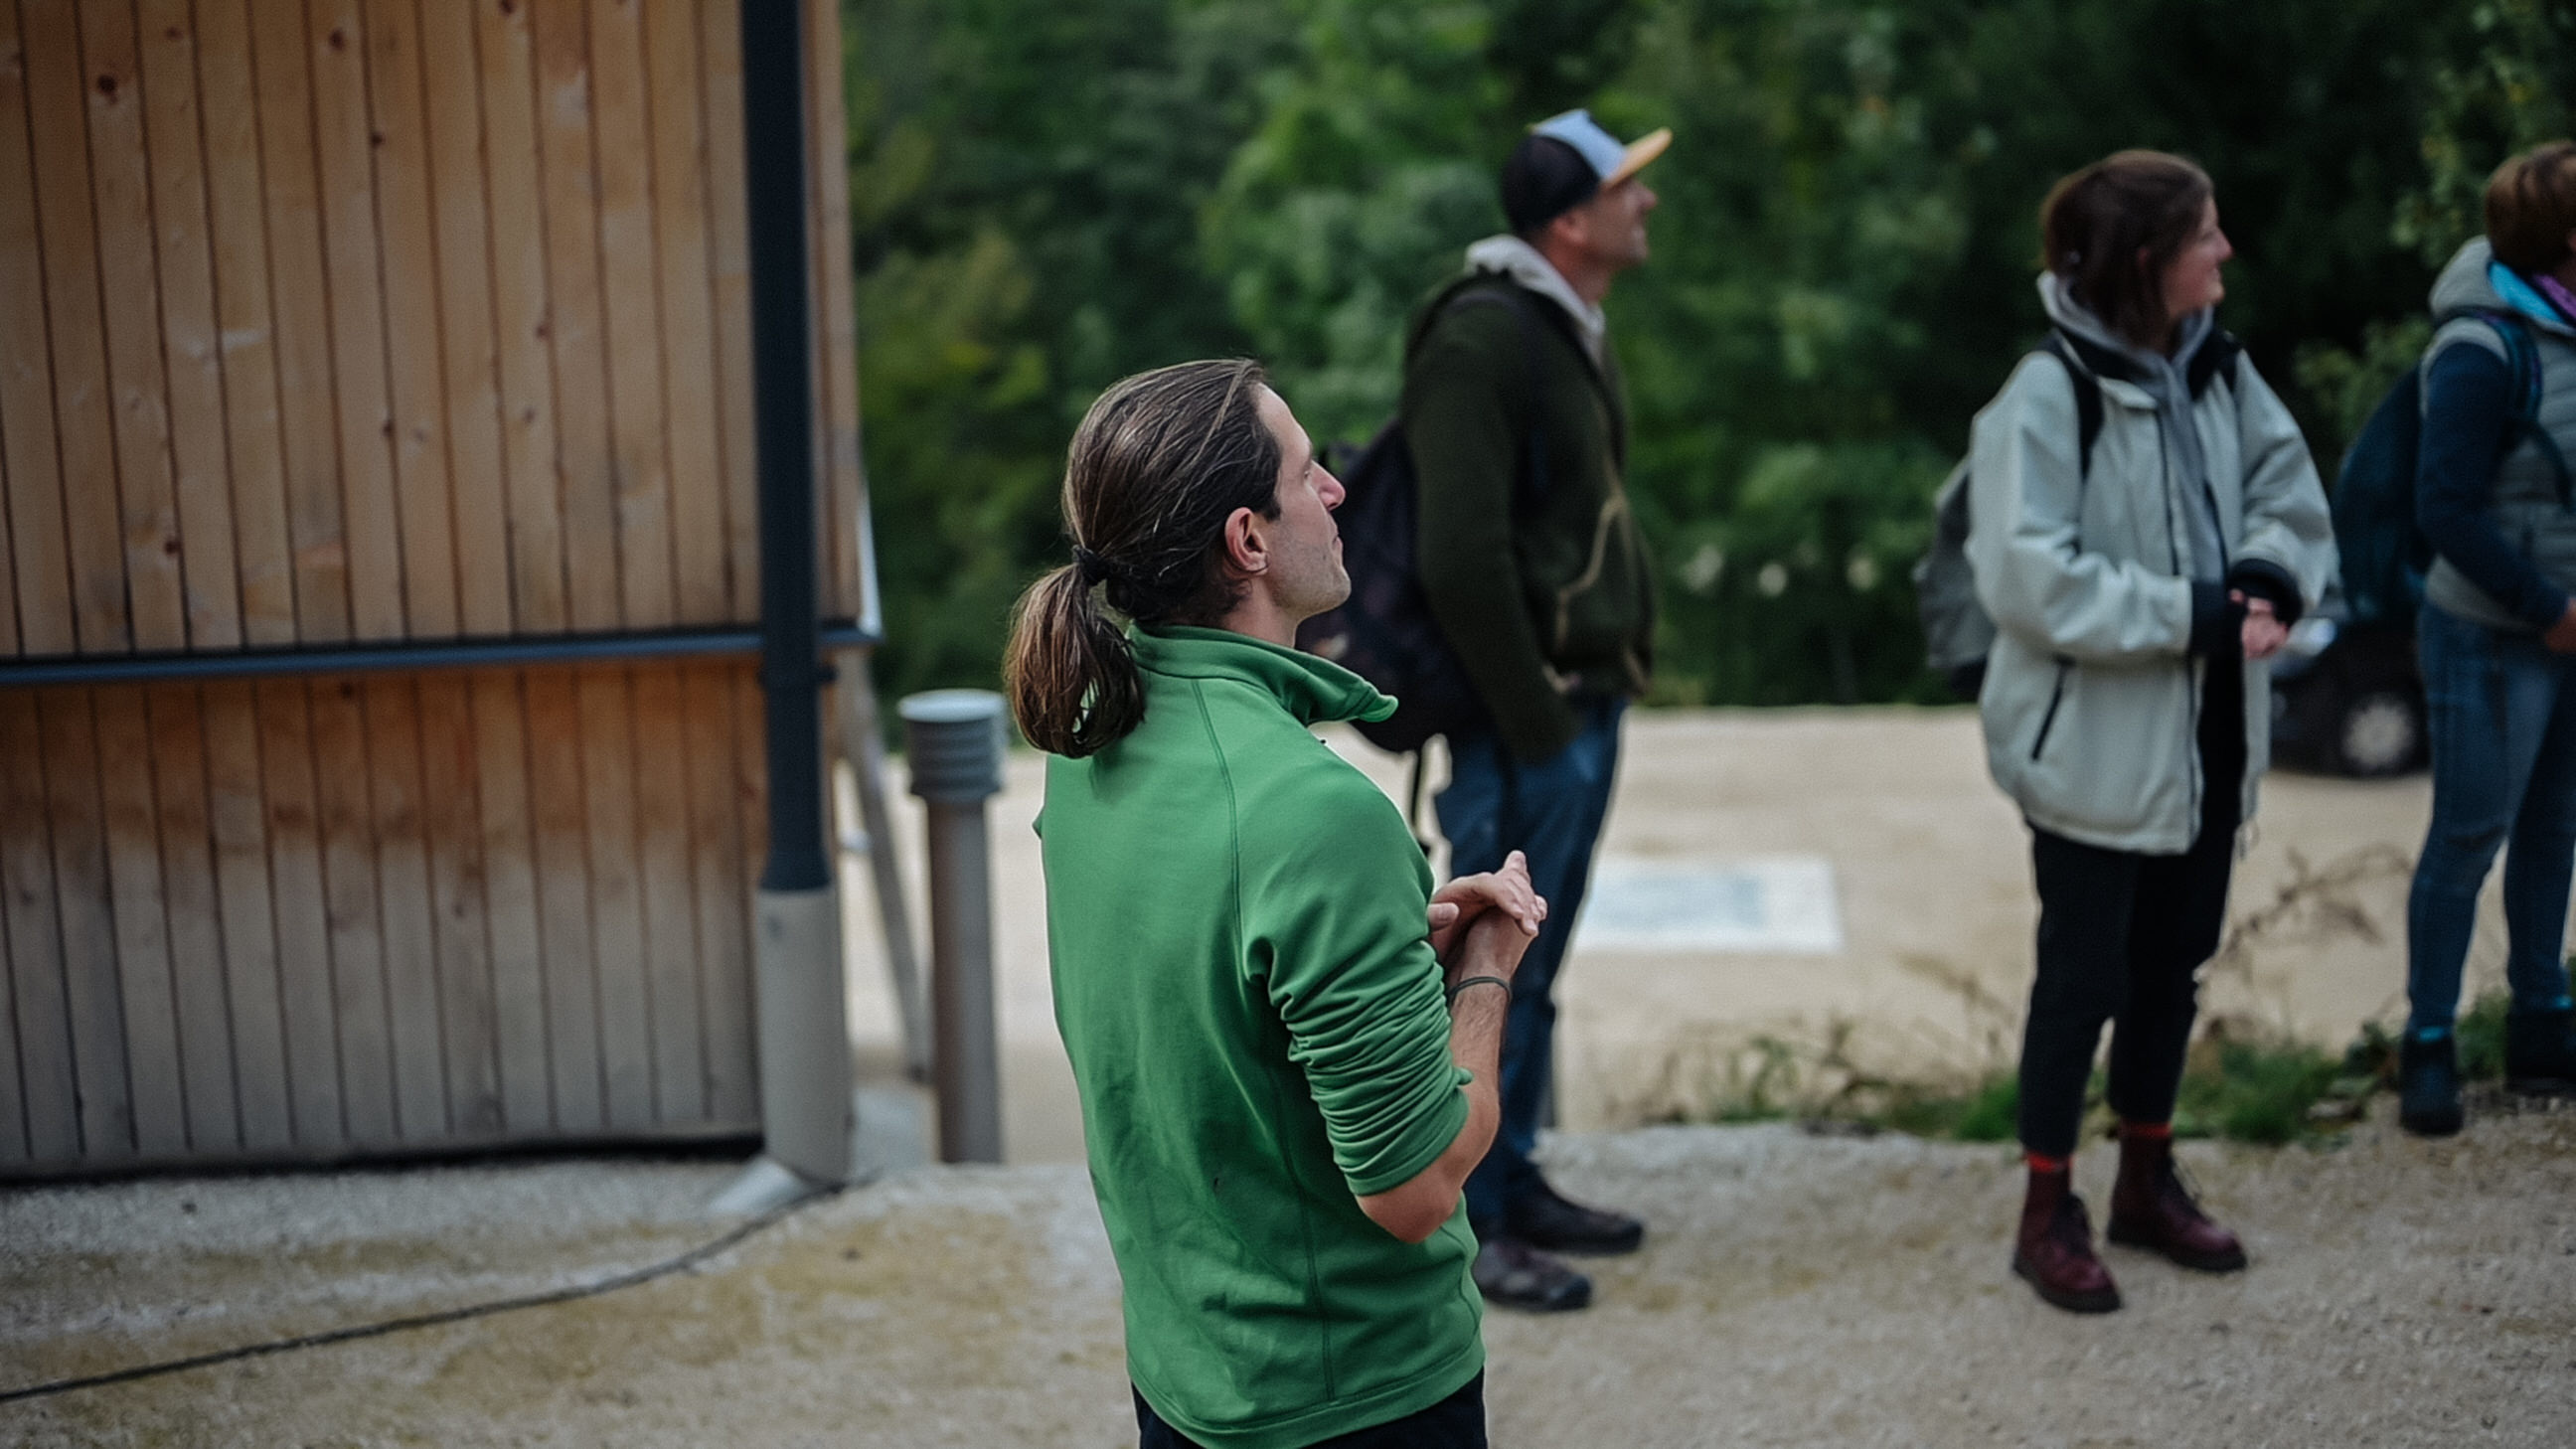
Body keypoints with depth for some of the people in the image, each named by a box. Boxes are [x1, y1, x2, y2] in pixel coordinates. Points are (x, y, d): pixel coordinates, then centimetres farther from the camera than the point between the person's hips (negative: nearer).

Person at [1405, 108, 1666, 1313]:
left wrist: (1616, 668, 15)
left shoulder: (1568, 330, 13)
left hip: (1585, 704, 9)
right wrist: (1534, 724, -19)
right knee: (1494, 977, 0)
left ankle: (1515, 1183, 29)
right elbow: (1463, 560, -23)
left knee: (1533, 970, 17)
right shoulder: (1482, 341, -19)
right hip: (1528, 718, -9)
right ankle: (1461, 1226, 10)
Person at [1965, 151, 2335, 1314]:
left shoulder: (2217, 368, 5)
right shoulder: (2049, 390, -18)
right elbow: (2033, 576, -23)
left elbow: (2287, 489, 7)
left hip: (2207, 732, 7)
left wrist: (2267, 580, -15)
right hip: (2094, 739, -7)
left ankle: (2146, 1183, 35)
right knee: (2083, 972, 3)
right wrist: (2197, 615, -23)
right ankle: (2047, 1215, 18)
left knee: (2171, 961, 18)